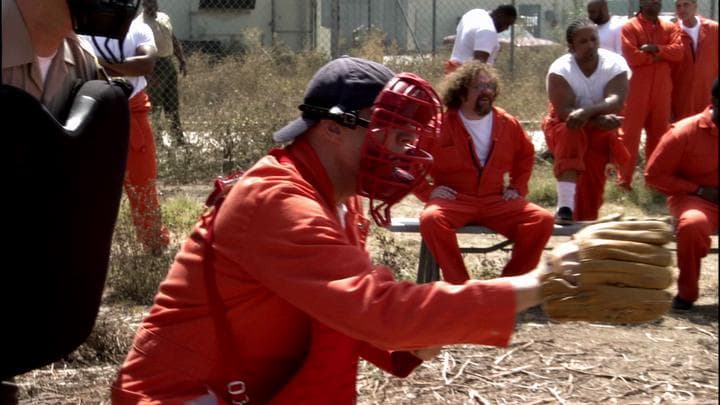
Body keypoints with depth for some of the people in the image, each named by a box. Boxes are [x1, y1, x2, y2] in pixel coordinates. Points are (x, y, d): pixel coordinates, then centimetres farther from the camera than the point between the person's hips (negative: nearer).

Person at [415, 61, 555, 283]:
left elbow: (526, 155, 26)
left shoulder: (508, 124, 7)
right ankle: (461, 287, -24)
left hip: (496, 201, 3)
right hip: (453, 201, -3)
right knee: (431, 218, -37)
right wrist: (427, 191, -7)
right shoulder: (439, 125, -4)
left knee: (543, 220, -20)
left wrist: (517, 187, 14)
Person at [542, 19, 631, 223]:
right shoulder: (560, 70, -23)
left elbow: (616, 101, -33)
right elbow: (564, 111, -32)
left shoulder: (615, 64, -18)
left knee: (593, 181, -1)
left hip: (600, 128, 3)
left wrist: (586, 112, -50)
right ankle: (565, 206, -43)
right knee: (570, 134, -36)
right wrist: (600, 119, -44)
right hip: (566, 126, -3)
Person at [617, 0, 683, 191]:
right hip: (636, 90, -4)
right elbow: (632, 57, -14)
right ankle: (624, 179, -1)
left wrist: (656, 48, -16)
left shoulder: (670, 27, 12)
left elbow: (678, 52, -3)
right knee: (630, 134, -4)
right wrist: (660, 55, -6)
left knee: (658, 134, 9)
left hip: (662, 90, 4)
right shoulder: (629, 27, -2)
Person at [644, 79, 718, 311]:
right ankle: (686, 293, -15)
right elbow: (654, 175, -8)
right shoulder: (685, 132, -11)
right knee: (693, 224, -36)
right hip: (695, 199, -4)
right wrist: (698, 190, -14)